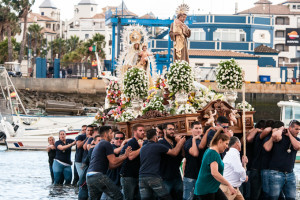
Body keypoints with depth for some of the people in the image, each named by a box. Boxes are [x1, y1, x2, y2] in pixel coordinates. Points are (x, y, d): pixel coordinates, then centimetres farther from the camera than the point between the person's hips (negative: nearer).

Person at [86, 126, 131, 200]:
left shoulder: (98, 145, 28)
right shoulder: (106, 144, -2)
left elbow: (111, 165, 26)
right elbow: (113, 162, -6)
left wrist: (124, 156, 23)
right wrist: (125, 156, 7)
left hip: (89, 176, 10)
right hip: (98, 176, -10)